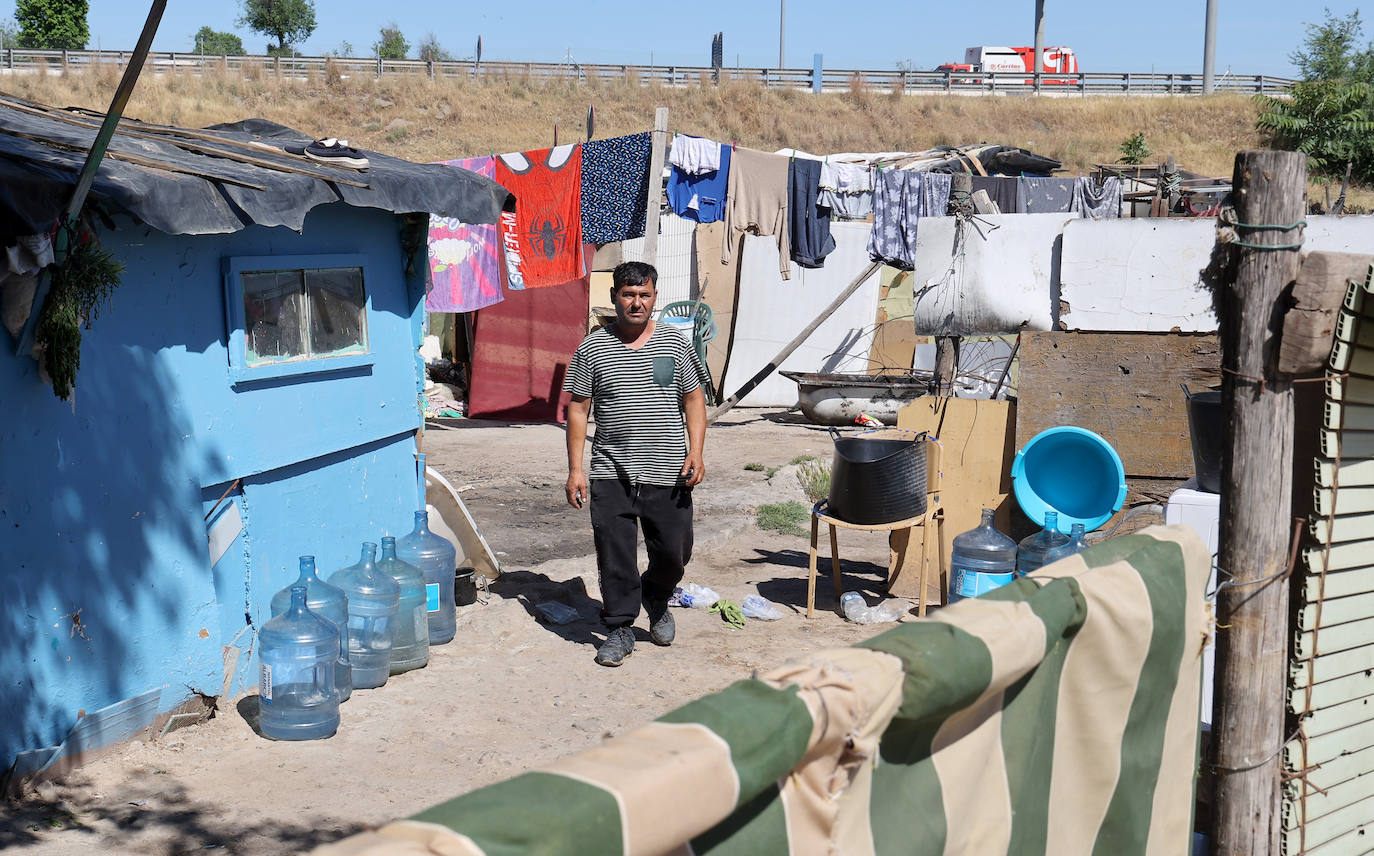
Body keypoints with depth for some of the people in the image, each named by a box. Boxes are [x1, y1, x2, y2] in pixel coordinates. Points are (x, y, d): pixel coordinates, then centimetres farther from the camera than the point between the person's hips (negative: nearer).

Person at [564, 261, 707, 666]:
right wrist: (575, 469, 0)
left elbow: (693, 399, 9)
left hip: (668, 475, 1)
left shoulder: (675, 343, 5)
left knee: (674, 551, 6)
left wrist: (695, 452, -4)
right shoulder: (592, 348, 2)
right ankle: (619, 629, 16)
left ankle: (656, 601, 36)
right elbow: (578, 409, 5)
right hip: (611, 475, -1)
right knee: (614, 556, 0)